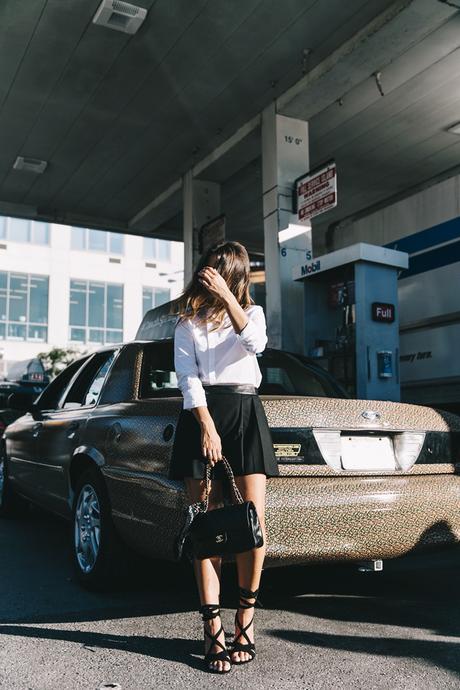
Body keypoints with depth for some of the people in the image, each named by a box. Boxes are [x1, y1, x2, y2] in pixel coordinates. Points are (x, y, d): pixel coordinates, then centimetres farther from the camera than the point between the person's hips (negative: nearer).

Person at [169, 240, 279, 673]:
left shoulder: (252, 313, 16)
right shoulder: (188, 321, 13)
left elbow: (255, 343, -9)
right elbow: (187, 377, 0)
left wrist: (226, 296, -13)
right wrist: (207, 427, -12)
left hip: (246, 413, 1)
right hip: (202, 413, 0)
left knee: (253, 521, -6)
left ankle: (245, 618, 11)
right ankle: (213, 630, 0)